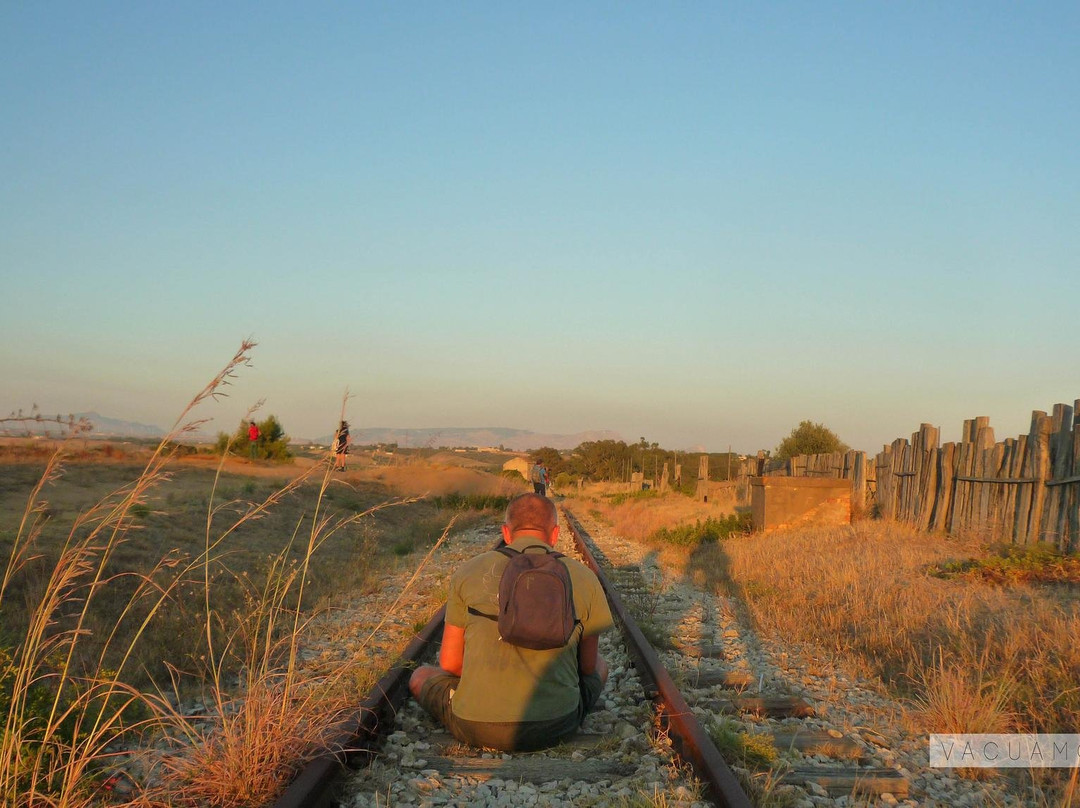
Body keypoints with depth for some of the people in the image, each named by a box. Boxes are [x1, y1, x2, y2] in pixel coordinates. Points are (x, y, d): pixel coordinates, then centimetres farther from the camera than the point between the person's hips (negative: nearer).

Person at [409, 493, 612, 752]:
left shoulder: (468, 572, 2)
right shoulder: (583, 577, 1)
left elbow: (449, 663, 7)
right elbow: (588, 667, 10)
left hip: (475, 727, 0)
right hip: (557, 725, 0)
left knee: (420, 675, 30)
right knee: (600, 665, 32)